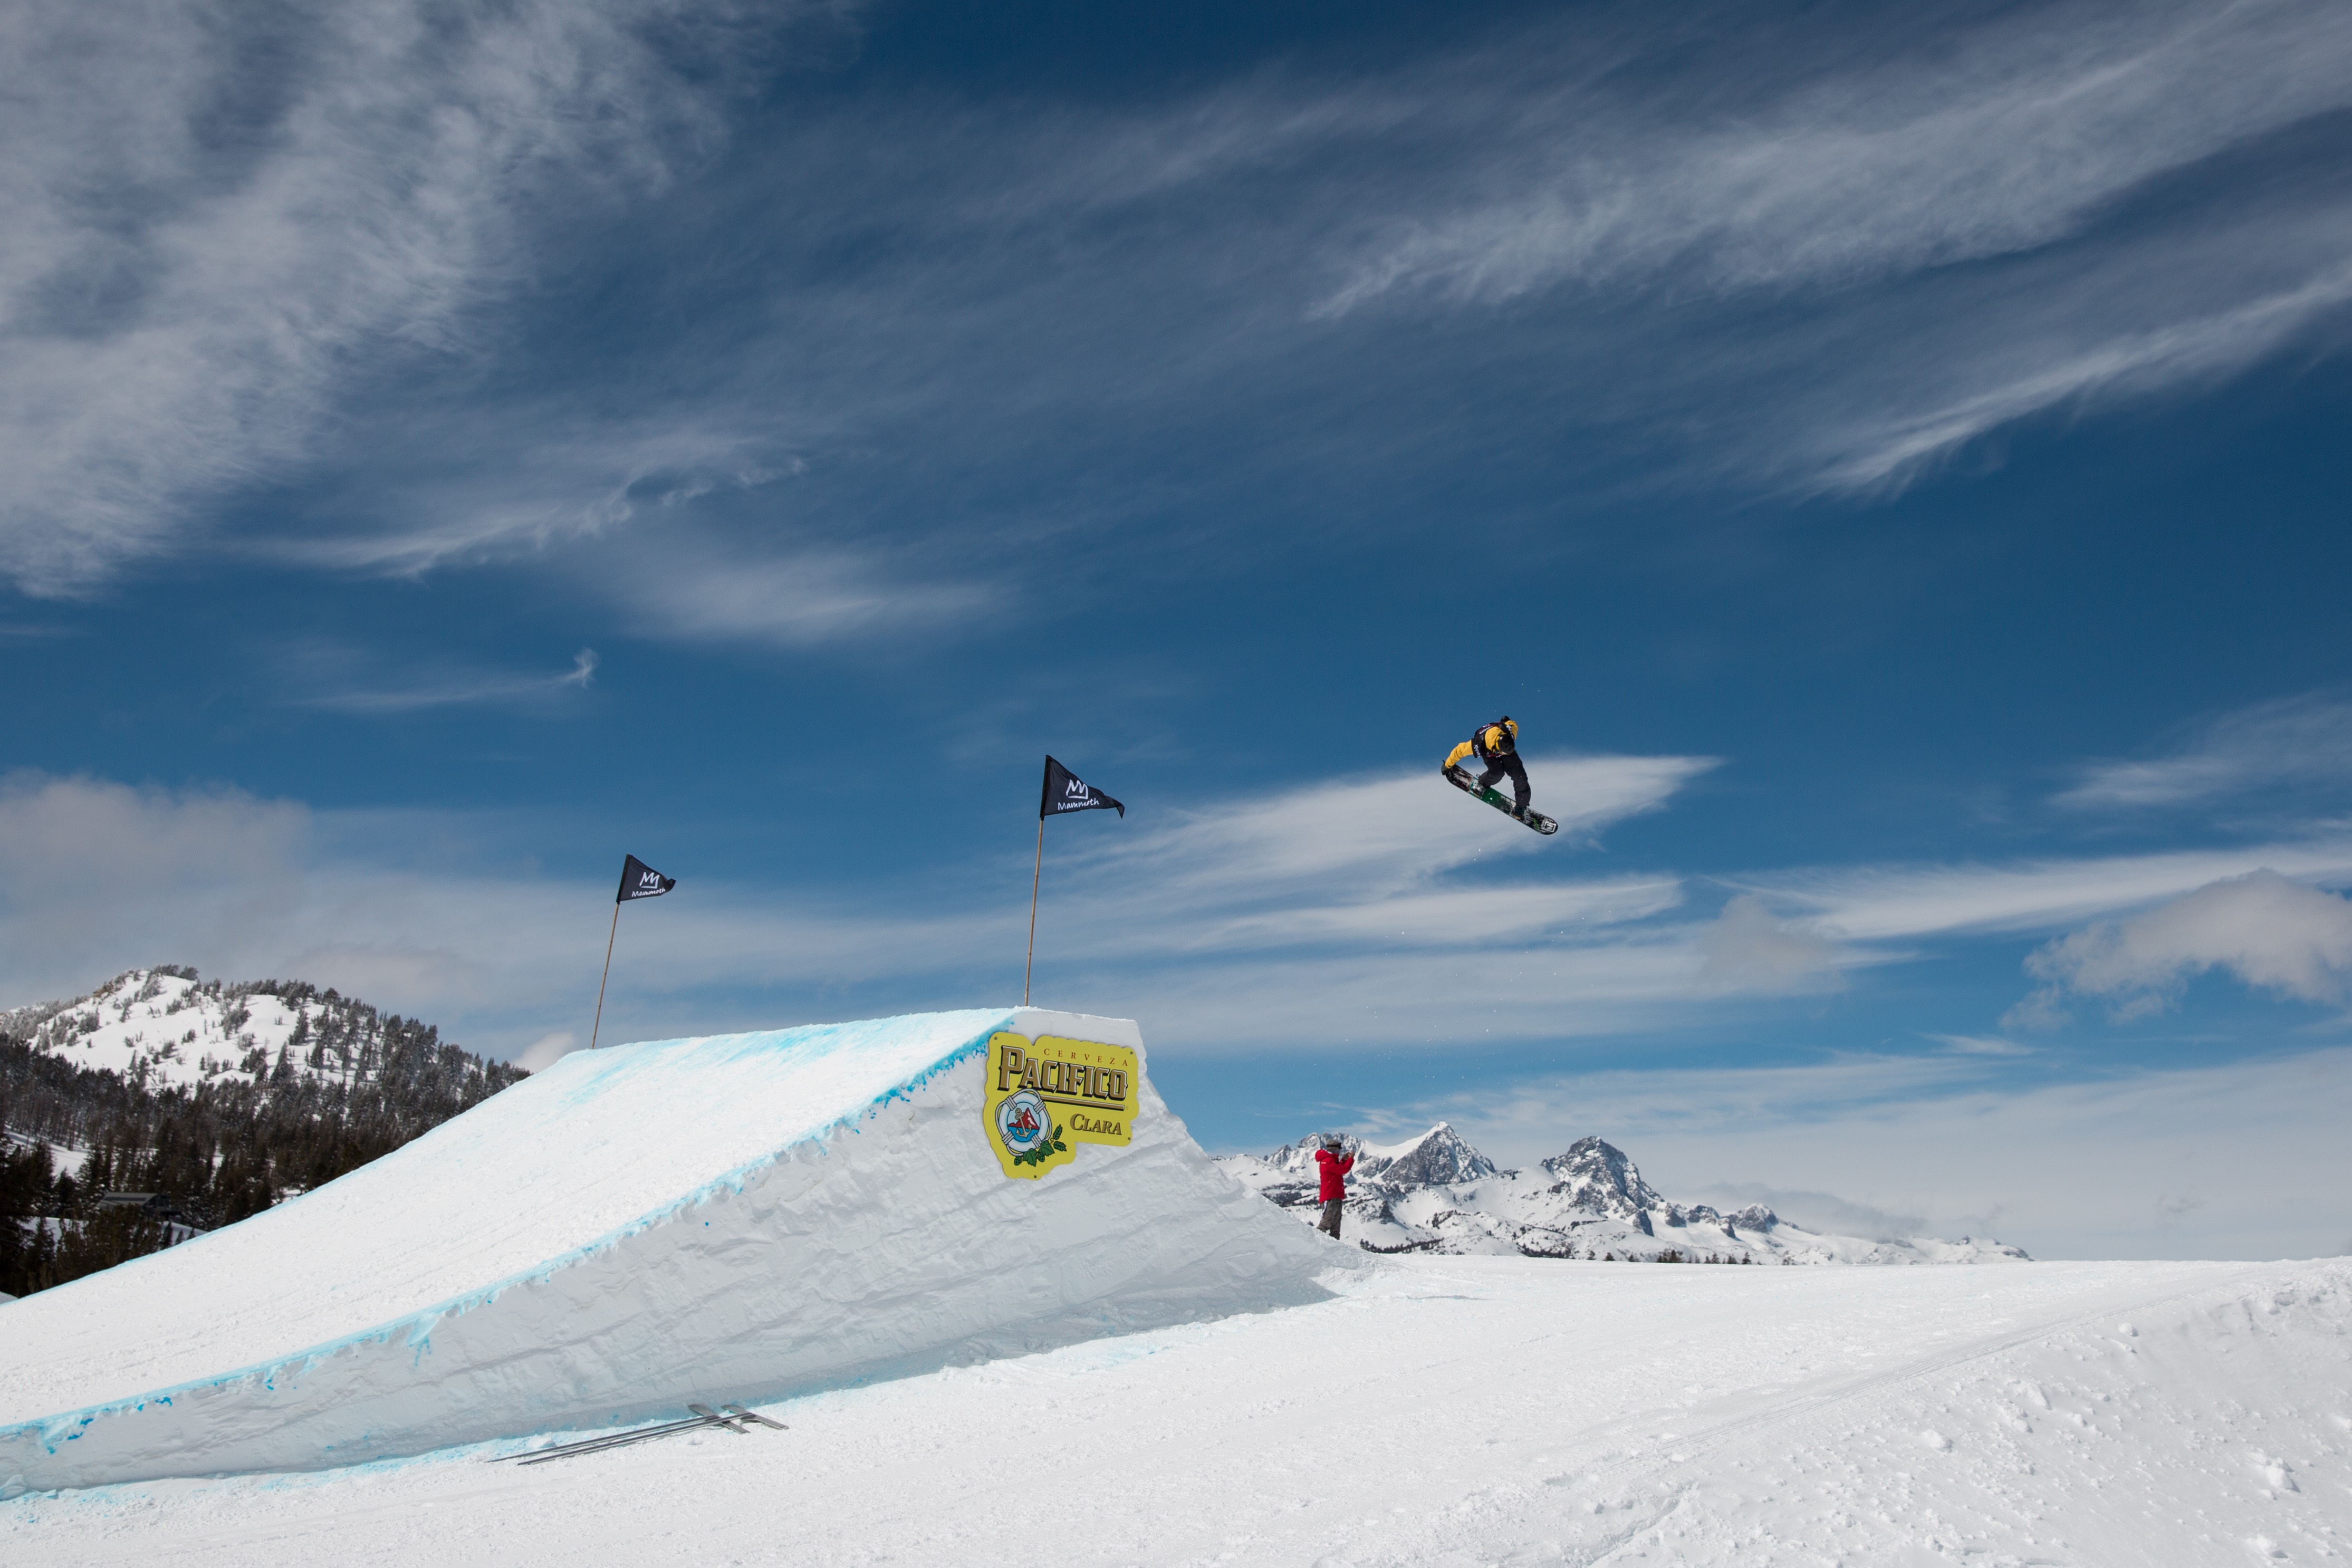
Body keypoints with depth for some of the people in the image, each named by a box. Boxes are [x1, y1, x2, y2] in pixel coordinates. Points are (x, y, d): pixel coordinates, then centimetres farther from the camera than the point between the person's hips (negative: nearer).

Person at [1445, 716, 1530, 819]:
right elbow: (1460, 750, -26)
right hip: (1488, 752, -2)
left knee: (1519, 775, -11)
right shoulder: (1479, 746, -44)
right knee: (1497, 772, -29)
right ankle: (1483, 784, 5)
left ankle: (1522, 806, 8)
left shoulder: (1511, 730, -39)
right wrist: (1448, 765, -10)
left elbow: (1513, 724, -13)